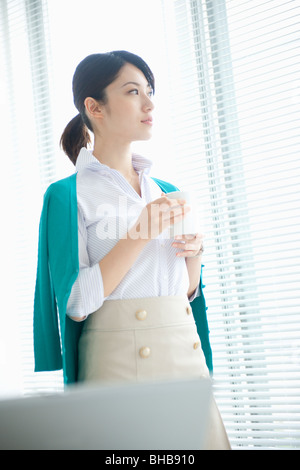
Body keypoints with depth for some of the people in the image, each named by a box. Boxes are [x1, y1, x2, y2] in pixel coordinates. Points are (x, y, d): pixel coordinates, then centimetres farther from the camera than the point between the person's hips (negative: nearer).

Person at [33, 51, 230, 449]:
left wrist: (194, 252, -2)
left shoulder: (166, 192, 14)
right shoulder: (68, 195, -5)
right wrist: (140, 235, -17)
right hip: (120, 366, -5)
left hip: (188, 356, 6)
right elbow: (75, 304, -13)